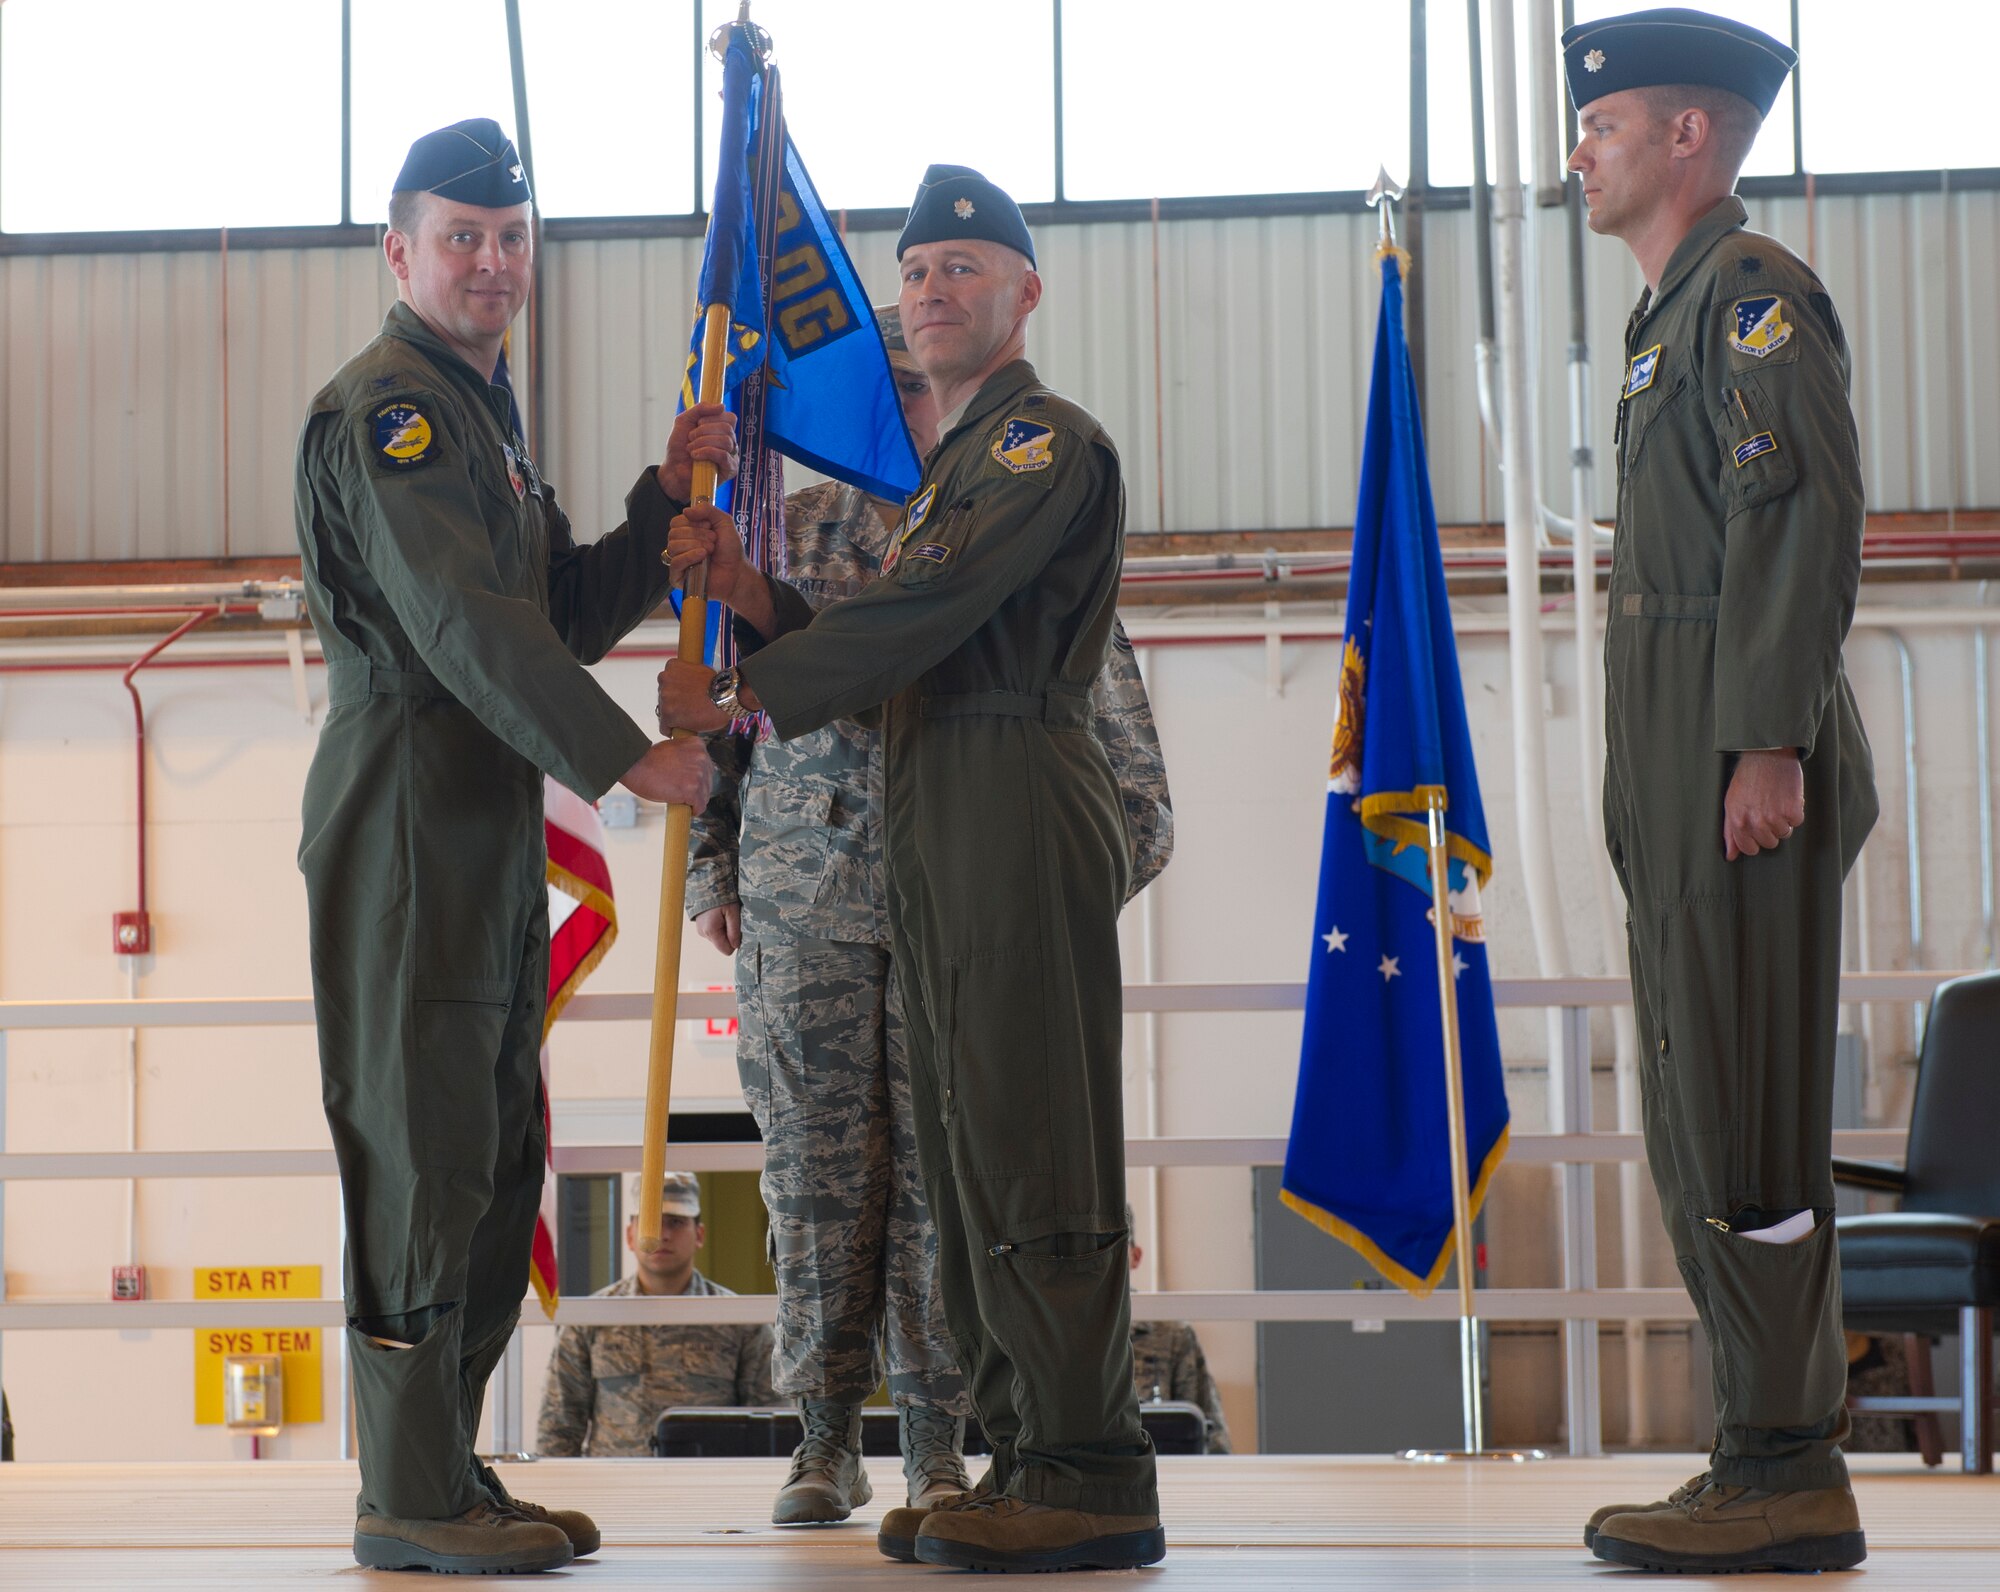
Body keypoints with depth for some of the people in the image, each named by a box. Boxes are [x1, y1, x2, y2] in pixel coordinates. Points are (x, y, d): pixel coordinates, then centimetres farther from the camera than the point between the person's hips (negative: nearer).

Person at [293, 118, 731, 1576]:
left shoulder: (480, 413, 23)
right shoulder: (392, 407, -10)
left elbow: (569, 618, 21)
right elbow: (465, 624, -20)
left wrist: (670, 495, 9)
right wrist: (626, 757, -22)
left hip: (491, 836, 10)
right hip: (409, 824, -10)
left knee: (498, 1159, 12)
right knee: (424, 1150, -8)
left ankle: (451, 1470, 18)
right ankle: (411, 1498, -4)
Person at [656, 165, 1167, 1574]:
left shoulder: (1049, 439, -4)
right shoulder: (960, 460, 27)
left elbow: (926, 609, -16)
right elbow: (891, 659, 18)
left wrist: (741, 695, -12)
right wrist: (751, 594, 3)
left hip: (1021, 807, -10)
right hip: (944, 841, 10)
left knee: (1030, 1147, -12)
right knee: (969, 1150, 8)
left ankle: (1092, 1480, -11)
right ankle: (1029, 1459, 12)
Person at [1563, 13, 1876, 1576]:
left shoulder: (1755, 290, -7)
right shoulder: (1679, 312, 23)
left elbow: (1808, 516, -17)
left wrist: (1771, 741, -23)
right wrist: (1669, 789, 19)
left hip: (1746, 763, -10)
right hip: (1682, 774, 10)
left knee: (1743, 1124, -9)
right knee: (1709, 1127, 11)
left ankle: (1787, 1477, -5)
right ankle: (1778, 1459, 17)